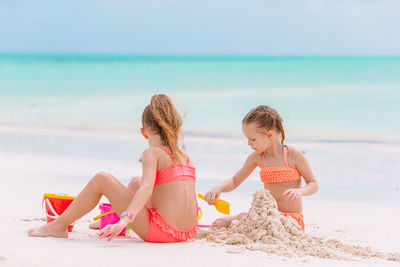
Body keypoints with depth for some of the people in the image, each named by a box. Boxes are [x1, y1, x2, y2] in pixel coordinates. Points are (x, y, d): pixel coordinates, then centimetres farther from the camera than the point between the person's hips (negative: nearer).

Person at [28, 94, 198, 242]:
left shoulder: (152, 153, -6)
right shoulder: (185, 157, 15)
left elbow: (146, 188, -24)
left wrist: (125, 220, -35)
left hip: (160, 231, -8)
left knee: (101, 179, 0)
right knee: (135, 182, 33)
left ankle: (59, 226, 10)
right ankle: (109, 224, 57)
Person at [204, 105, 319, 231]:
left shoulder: (294, 155, -8)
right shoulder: (256, 158, 6)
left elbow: (313, 184, -1)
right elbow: (234, 182, 13)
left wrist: (299, 191, -23)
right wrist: (218, 189, -8)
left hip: (290, 219, -4)